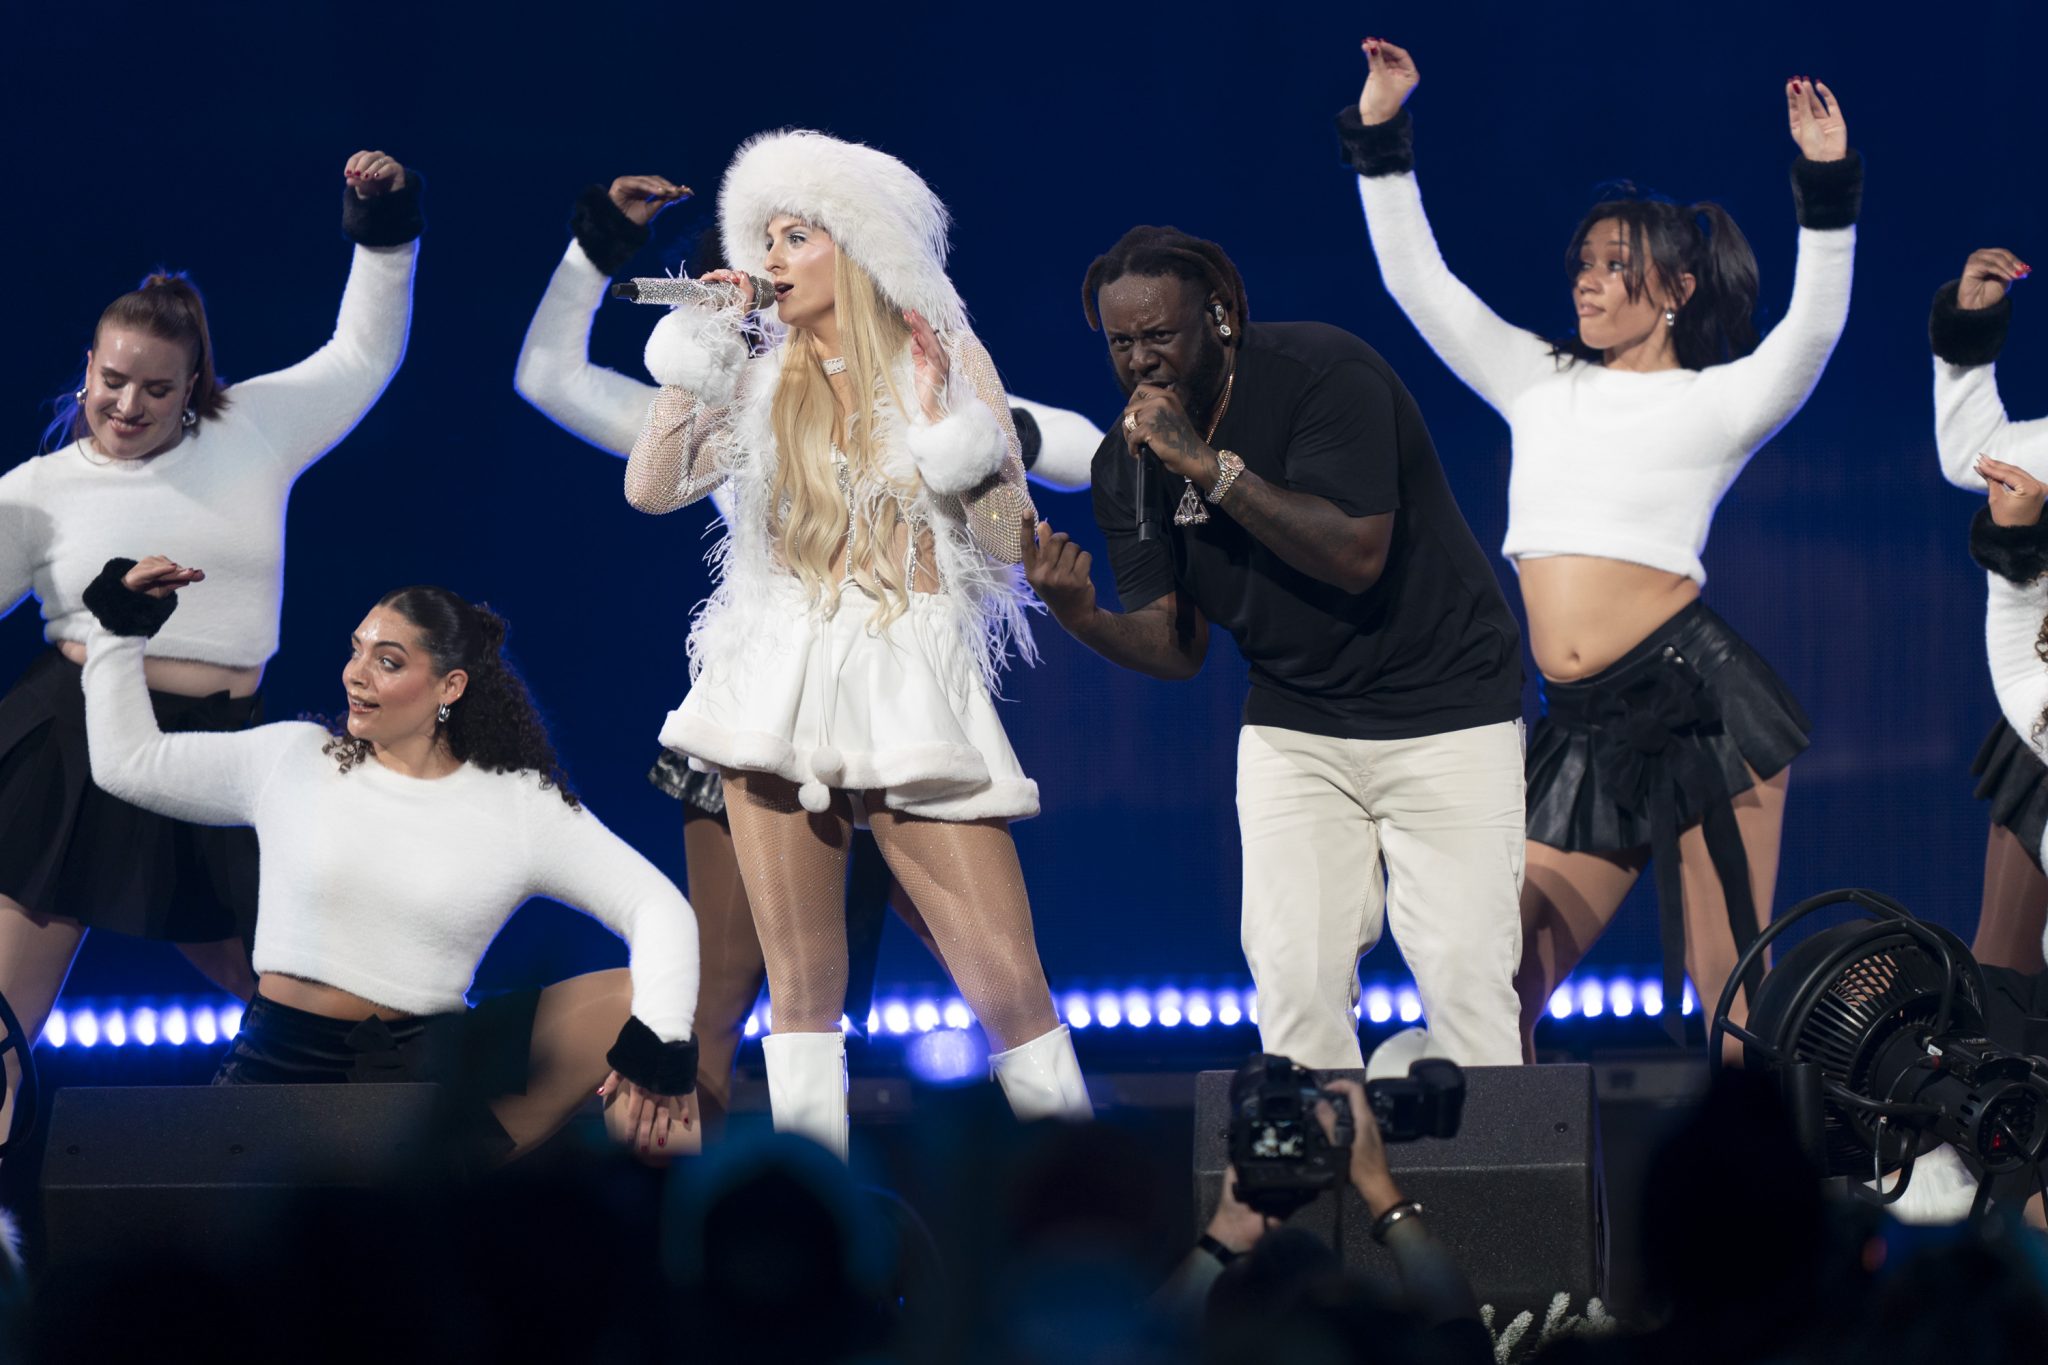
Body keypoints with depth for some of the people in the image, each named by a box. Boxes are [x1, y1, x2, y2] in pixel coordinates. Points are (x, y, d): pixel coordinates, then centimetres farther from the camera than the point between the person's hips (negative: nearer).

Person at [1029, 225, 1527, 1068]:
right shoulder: (1129, 458, -1)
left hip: (1441, 705, -5)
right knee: (1294, 976, -6)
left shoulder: (1324, 372, -18)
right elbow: (1177, 648, -2)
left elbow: (1357, 555, -28)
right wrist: (1083, 618, -23)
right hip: (1293, 723, 5)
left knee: (1463, 974, -12)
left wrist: (1212, 467, -30)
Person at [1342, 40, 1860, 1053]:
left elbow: (1812, 327, -12)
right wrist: (1380, 136, 12)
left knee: (1734, 1002, -7)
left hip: (1697, 701, -5)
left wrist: (1827, 188, -23)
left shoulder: (1717, 401, 5)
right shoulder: (1540, 384, 19)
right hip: (1582, 730, 5)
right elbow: (1417, 281, 19)